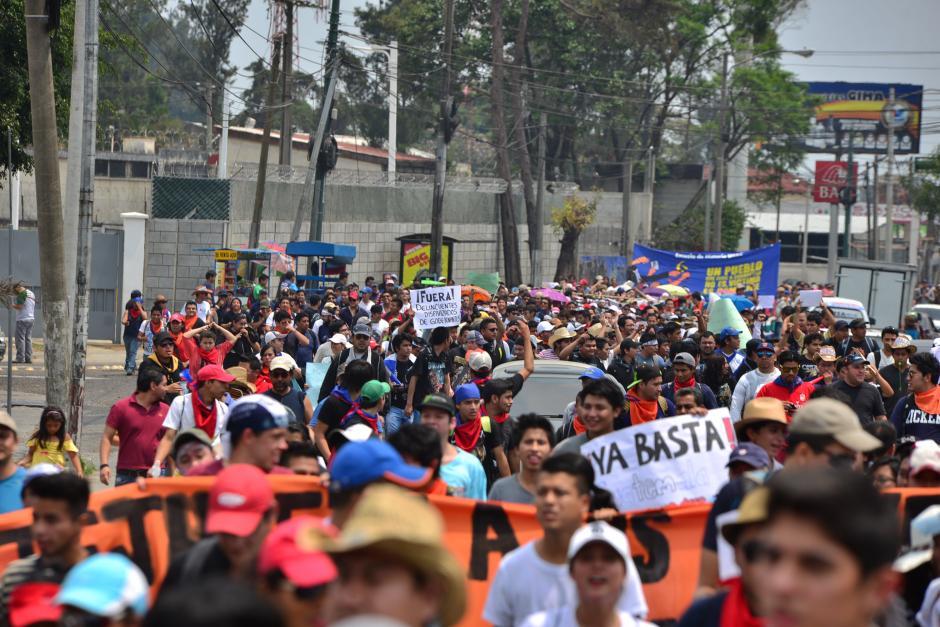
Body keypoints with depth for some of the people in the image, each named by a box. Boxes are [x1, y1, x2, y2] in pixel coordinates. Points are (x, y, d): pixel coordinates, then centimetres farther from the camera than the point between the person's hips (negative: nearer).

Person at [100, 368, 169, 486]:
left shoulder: (165, 410, 10)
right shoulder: (121, 408, -1)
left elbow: (169, 441, 16)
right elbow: (107, 438, -2)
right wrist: (104, 465, -14)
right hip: (126, 476, -3)